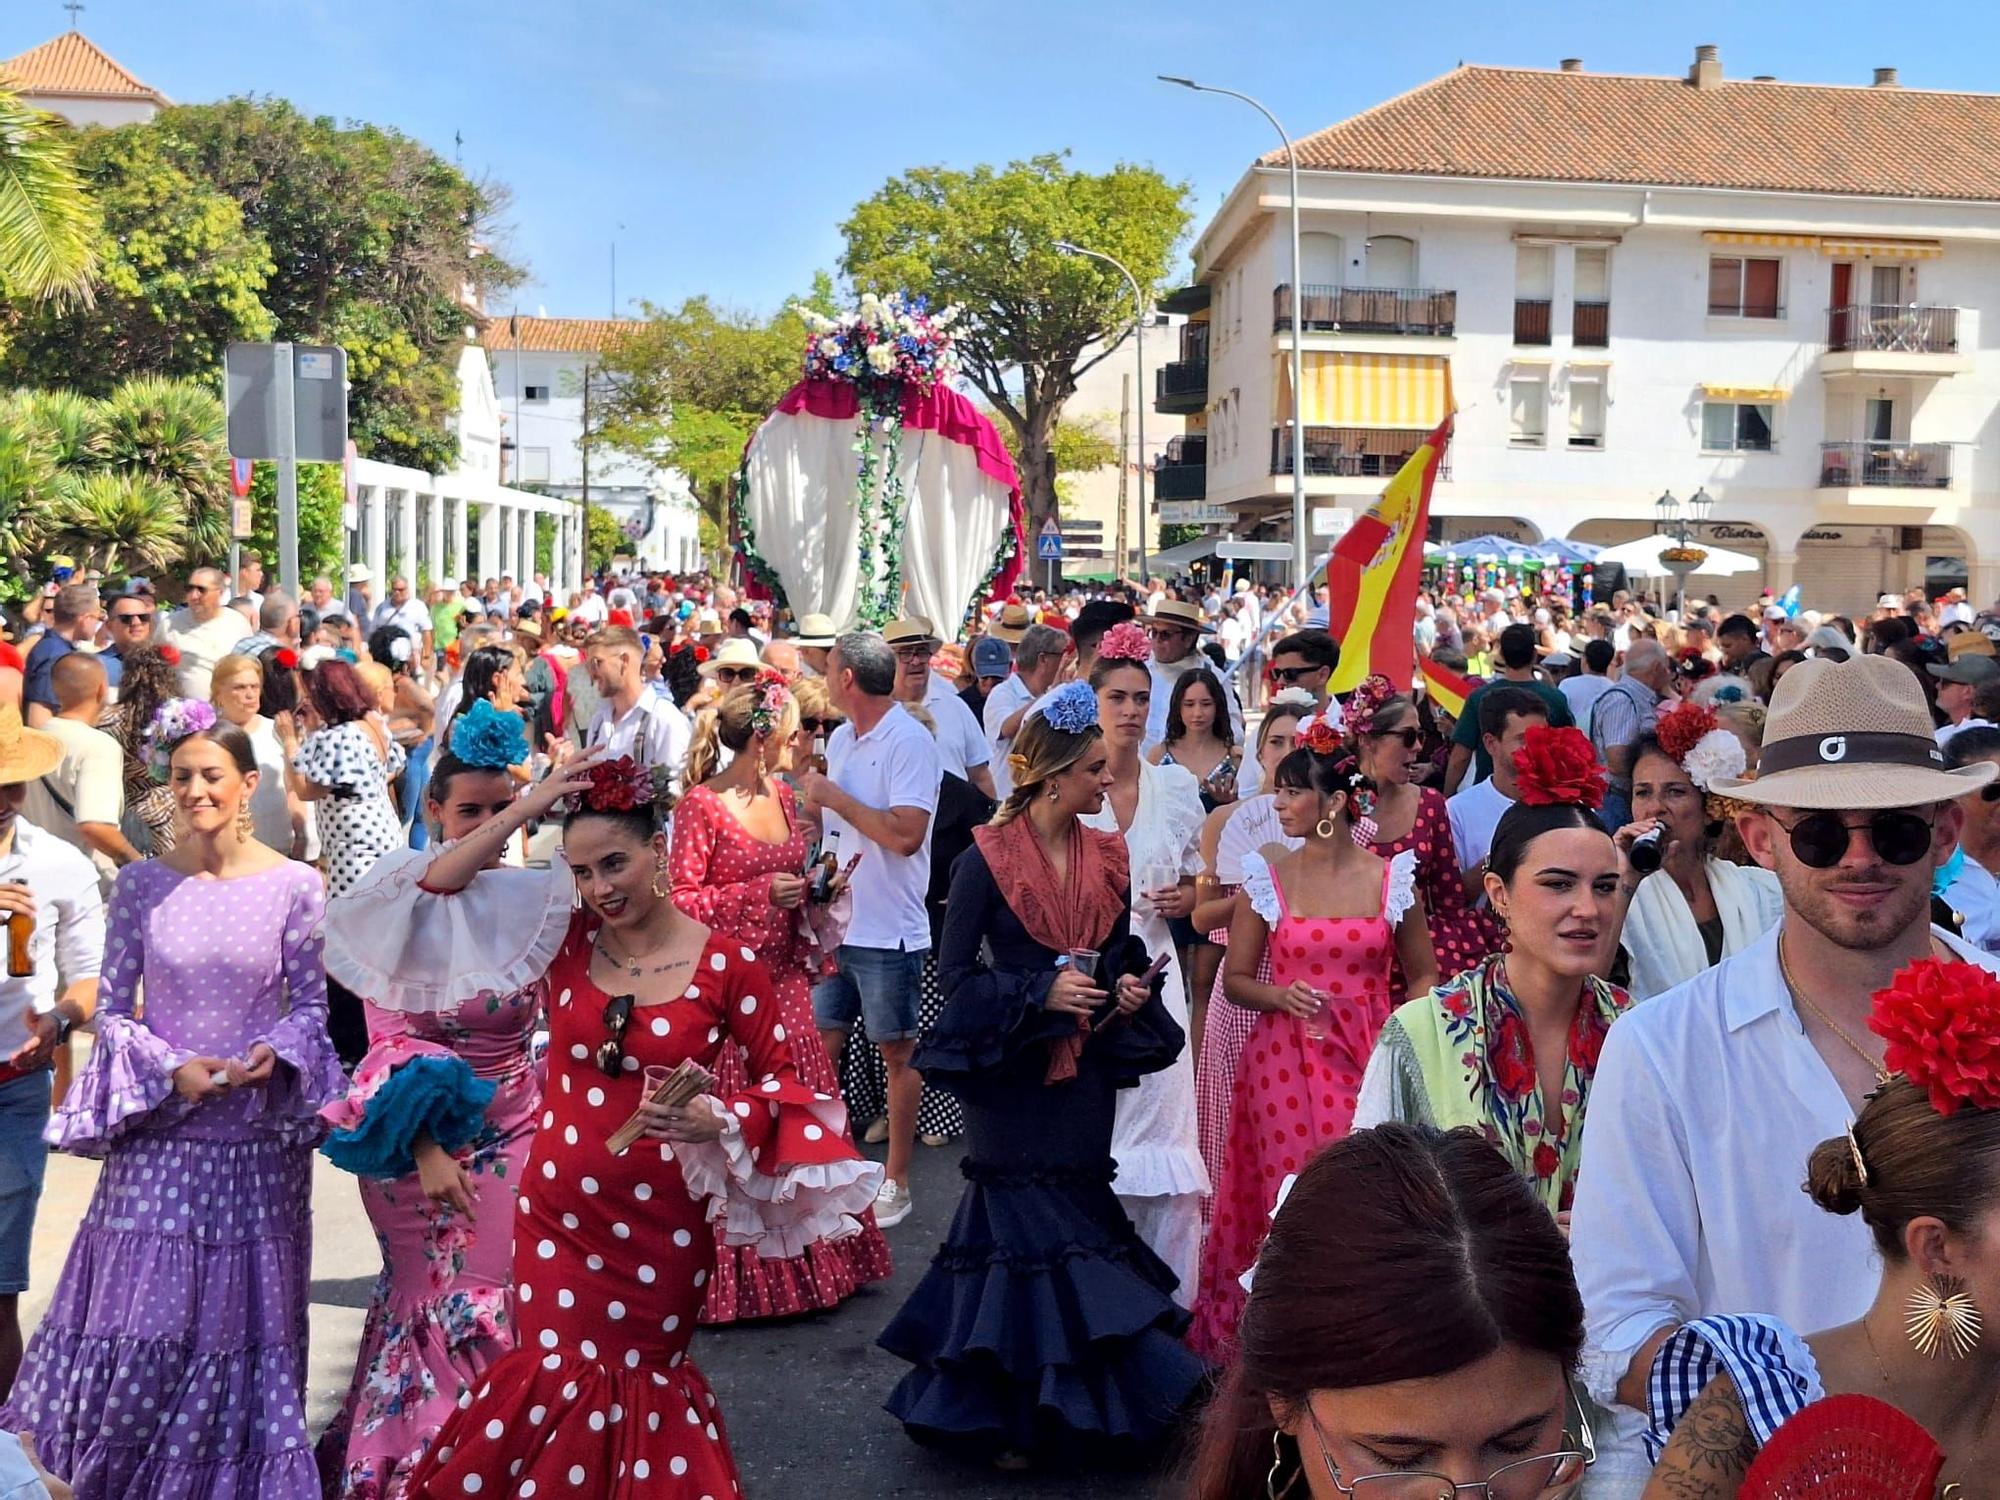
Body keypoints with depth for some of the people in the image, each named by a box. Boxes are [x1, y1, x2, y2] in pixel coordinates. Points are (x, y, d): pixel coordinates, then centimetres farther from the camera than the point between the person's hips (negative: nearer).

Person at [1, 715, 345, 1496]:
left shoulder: (294, 886, -3)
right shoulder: (141, 883, 0)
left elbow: (310, 1004, 4)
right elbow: (111, 1011, 3)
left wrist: (274, 1053, -15)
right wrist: (171, 1067, -12)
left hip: (258, 1133, -1)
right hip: (158, 1129, 1)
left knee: (241, 1314, 7)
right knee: (143, 1319, 5)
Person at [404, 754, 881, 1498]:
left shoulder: (726, 964, -11)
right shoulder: (566, 939, -4)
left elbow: (780, 1073, -2)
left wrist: (720, 1121, -21)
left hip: (664, 1221, -1)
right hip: (558, 1212, 2)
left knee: (641, 1382, 15)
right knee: (560, 1383, 3)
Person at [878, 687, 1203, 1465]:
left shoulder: (1106, 858, 4)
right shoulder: (986, 861, -12)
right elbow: (956, 971, -11)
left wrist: (1130, 990, -6)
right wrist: (1042, 994, -20)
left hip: (1086, 1067, 5)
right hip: (1010, 1072, -5)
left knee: (1081, 1215, 11)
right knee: (1021, 1229, 3)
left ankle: (1078, 1397, 26)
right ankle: (1012, 1409, 18)